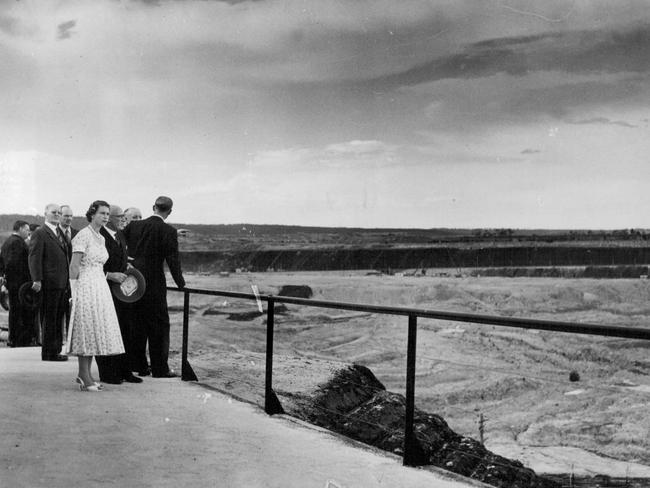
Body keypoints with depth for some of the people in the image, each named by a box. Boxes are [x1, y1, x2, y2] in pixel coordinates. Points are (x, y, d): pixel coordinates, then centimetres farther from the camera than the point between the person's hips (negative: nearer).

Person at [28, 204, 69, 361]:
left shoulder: (60, 233, 19)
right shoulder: (39, 234, -7)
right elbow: (34, 258, -13)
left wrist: (68, 282, 18)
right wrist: (37, 280, -21)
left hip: (62, 283, 8)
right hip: (49, 283, -8)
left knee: (58, 319, 14)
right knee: (49, 319, -2)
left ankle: (56, 350, 22)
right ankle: (48, 352, 3)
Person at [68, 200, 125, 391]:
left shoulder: (101, 238, 15)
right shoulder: (83, 235, -11)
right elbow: (74, 266, -14)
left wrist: (112, 275, 11)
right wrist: (75, 293, -16)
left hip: (100, 287, 9)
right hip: (86, 287, -9)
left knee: (95, 330, 9)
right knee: (86, 328, -5)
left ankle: (85, 374, 15)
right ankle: (84, 376, 0)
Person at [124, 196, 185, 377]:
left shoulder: (134, 225, 5)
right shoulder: (168, 231, -9)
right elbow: (173, 260, -10)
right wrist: (181, 283, 0)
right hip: (154, 283, -5)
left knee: (138, 324, 14)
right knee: (159, 325, 4)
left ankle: (139, 366, 19)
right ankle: (160, 368, 6)